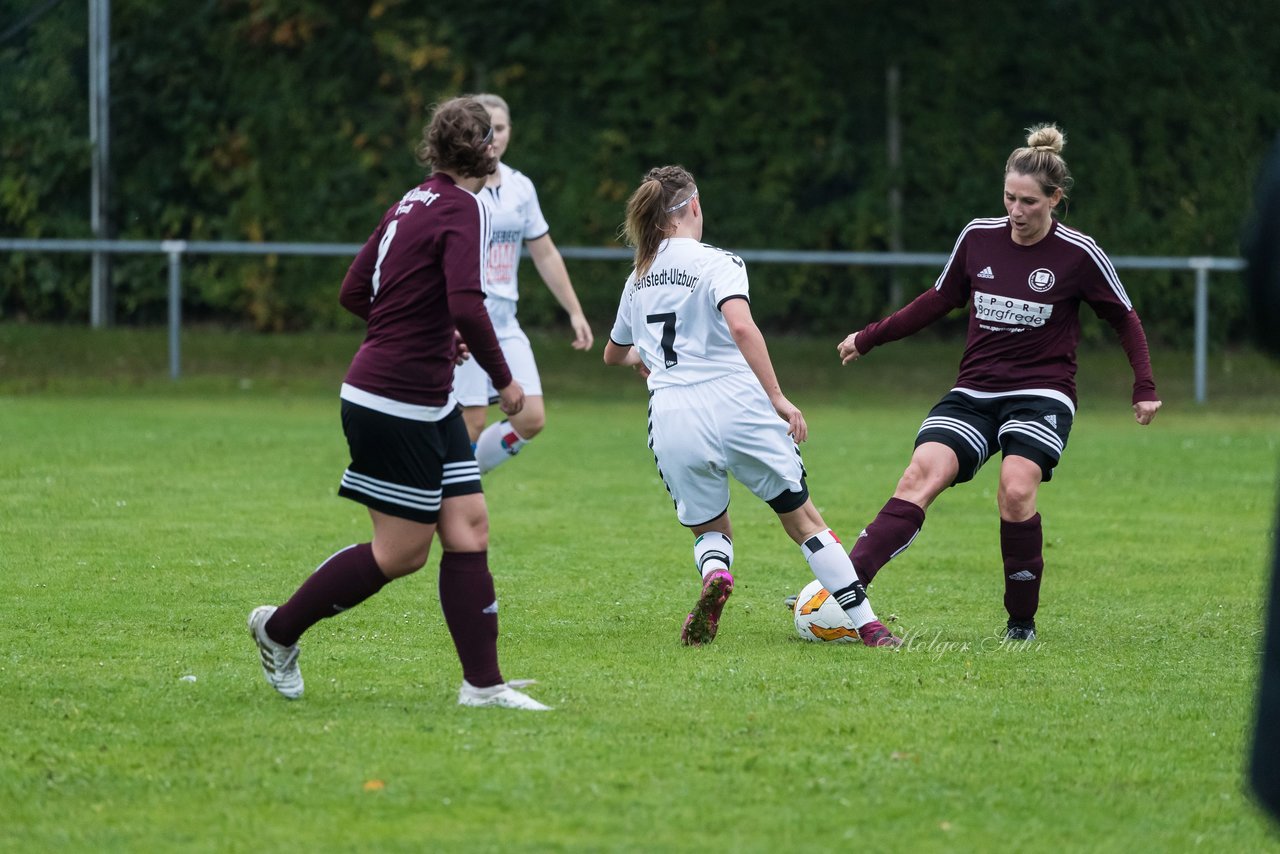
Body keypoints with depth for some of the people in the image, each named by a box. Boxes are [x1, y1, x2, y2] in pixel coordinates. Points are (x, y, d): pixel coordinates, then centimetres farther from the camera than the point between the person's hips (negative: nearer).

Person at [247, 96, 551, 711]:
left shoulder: (414, 203, 10)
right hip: (394, 404, -9)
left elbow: (353, 293, 15)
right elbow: (467, 306, -28)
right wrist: (503, 380, -16)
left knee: (468, 529, 4)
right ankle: (280, 628, 17)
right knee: (402, 553, 1)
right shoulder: (463, 210, -15)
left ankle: (483, 683, 3)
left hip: (429, 405, 9)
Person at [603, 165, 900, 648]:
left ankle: (714, 573, -17)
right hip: (736, 405, -4)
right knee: (803, 520, 10)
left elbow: (613, 354, 34)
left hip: (671, 420, 4)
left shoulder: (639, 278, 17)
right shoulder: (716, 263, -1)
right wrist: (777, 398, -16)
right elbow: (741, 326, -20)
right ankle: (868, 626, 7)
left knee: (710, 530, 19)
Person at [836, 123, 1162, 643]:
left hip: (1041, 395, -3)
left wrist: (1144, 388, 1)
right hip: (973, 393, 3)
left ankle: (1022, 621, -11)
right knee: (921, 475, -21)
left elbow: (1125, 320, 7)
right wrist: (868, 338, 20)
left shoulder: (1078, 254, -6)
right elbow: (940, 301, 18)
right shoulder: (978, 237, 3)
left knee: (1016, 491, -28)